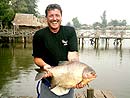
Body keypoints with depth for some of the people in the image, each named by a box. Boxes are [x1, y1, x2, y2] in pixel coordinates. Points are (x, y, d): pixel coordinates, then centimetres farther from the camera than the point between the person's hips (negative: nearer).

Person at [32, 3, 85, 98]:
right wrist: (44, 65, -23)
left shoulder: (70, 31, -4)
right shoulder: (39, 35, -5)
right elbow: (37, 58, -1)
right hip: (48, 83, -1)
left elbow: (73, 54, -14)